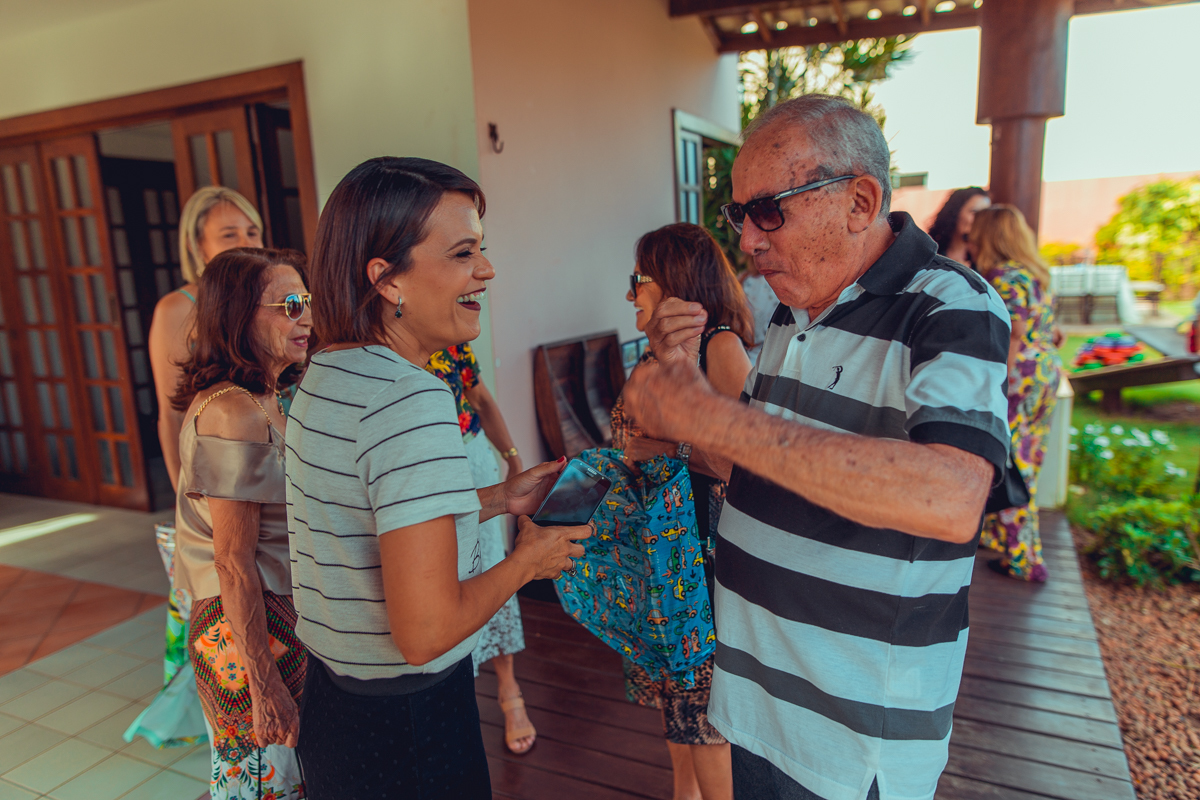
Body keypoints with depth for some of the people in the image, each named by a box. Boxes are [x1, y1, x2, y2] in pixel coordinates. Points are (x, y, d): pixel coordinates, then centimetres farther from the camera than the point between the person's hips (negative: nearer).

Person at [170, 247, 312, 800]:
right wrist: (264, 682, -21)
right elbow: (234, 563, -23)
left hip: (273, 616, 9)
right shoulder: (234, 414, -23)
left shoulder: (262, 401, 7)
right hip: (252, 630, -9)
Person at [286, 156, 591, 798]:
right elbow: (425, 632, -29)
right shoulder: (412, 400, -28)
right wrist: (527, 560, -13)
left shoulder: (324, 373, 2)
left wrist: (499, 499, 10)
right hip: (406, 725, -8)